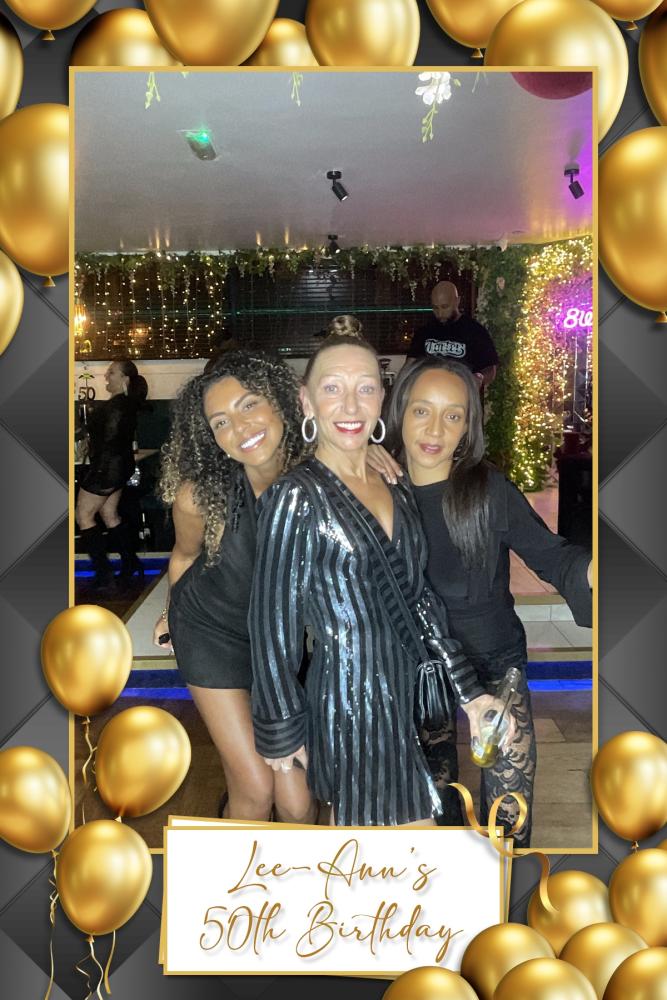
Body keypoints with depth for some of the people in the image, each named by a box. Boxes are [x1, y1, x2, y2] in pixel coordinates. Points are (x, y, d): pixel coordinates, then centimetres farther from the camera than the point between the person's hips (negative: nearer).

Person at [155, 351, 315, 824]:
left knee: (297, 803, -1)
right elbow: (185, 556, -4)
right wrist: (173, 612, 15)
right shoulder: (200, 496, -26)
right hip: (213, 633, -2)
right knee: (256, 791, -4)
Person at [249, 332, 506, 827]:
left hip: (410, 696, 7)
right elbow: (272, 623, -11)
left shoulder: (396, 491, 7)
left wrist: (468, 689, 12)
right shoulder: (297, 497, -13)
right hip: (349, 704, -7)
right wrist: (282, 730, -7)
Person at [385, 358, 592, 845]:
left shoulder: (488, 488, -16)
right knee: (435, 791, 19)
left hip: (495, 659, -2)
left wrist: (590, 569, -36)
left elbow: (549, 553, -16)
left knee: (510, 812, 0)